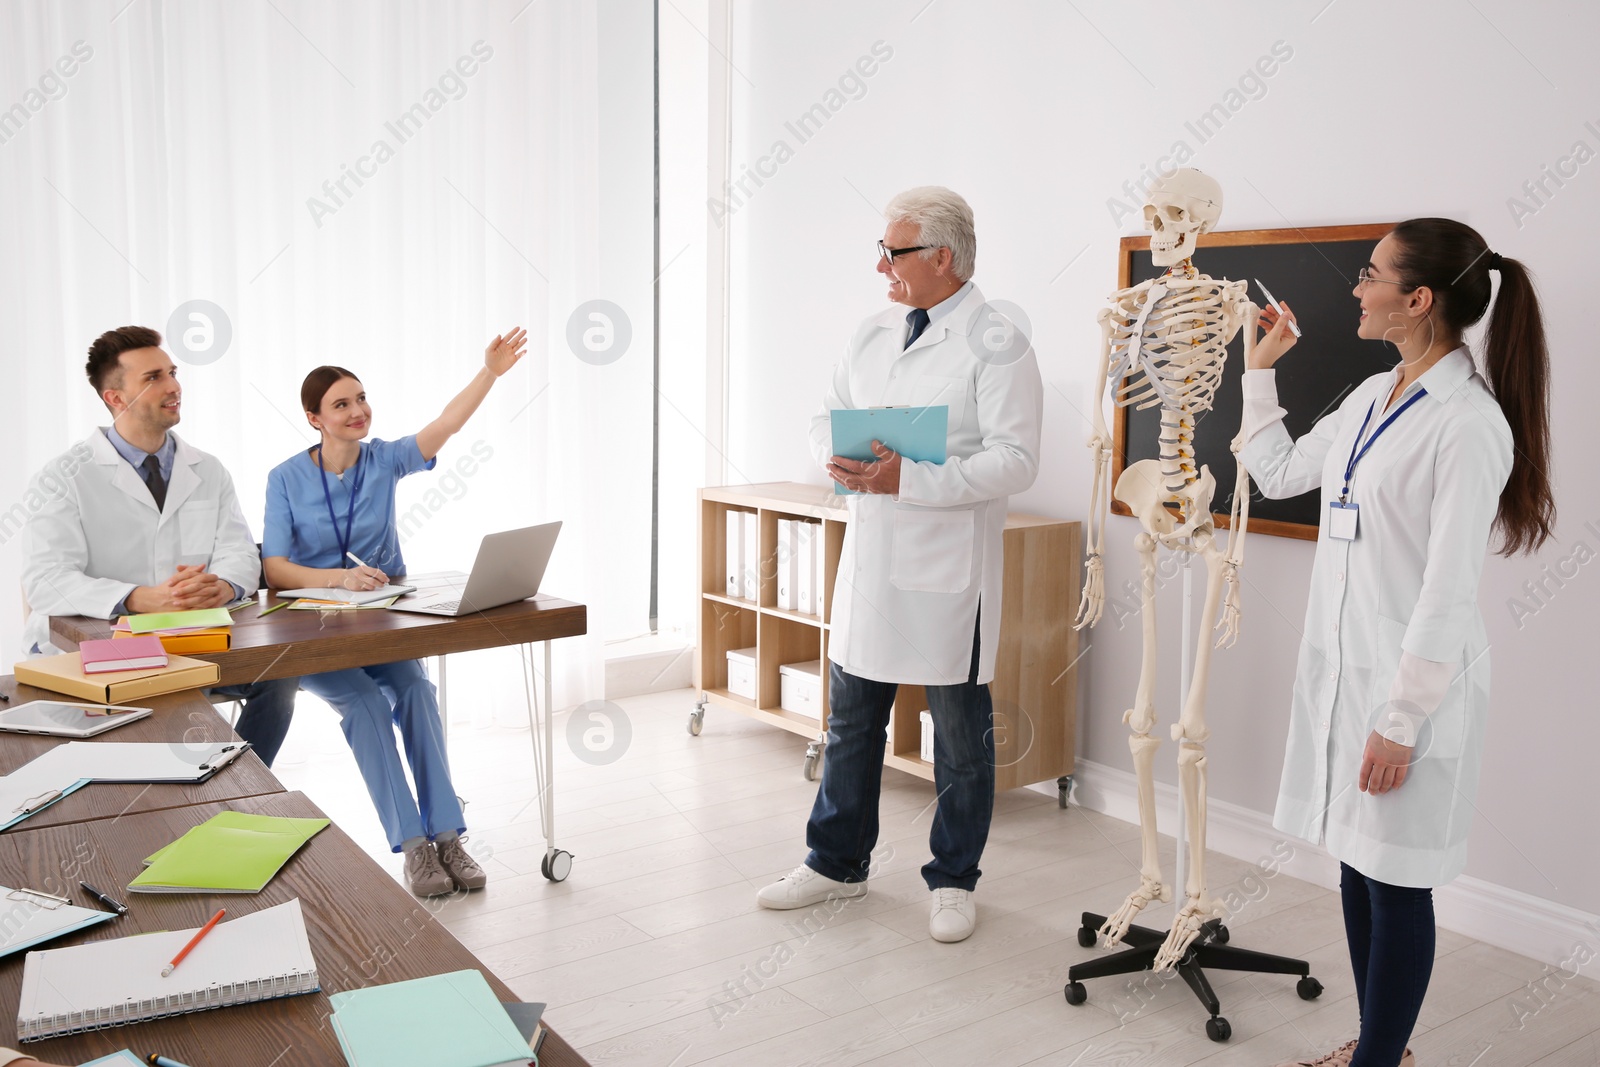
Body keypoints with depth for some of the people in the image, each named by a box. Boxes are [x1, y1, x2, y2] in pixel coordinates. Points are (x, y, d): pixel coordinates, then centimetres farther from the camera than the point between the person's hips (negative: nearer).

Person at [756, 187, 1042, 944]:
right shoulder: (873, 334, 11)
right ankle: (837, 862, 32)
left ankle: (953, 880, 24)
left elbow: (1014, 461, -18)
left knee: (960, 728, 7)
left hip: (947, 567, -6)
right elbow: (827, 414, 15)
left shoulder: (997, 346, -10)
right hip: (870, 555, 7)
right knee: (851, 718, 15)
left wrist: (908, 479, -25)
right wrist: (836, 459, -8)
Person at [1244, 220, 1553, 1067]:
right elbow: (1279, 473, 22)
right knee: (1356, 865, 17)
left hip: (1411, 679, -8)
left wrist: (1401, 721, -18)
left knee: (1395, 883, 4)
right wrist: (1260, 369, 18)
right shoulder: (1372, 398, 9)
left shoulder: (1468, 423, -17)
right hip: (1340, 664, 9)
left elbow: (1448, 591, -19)